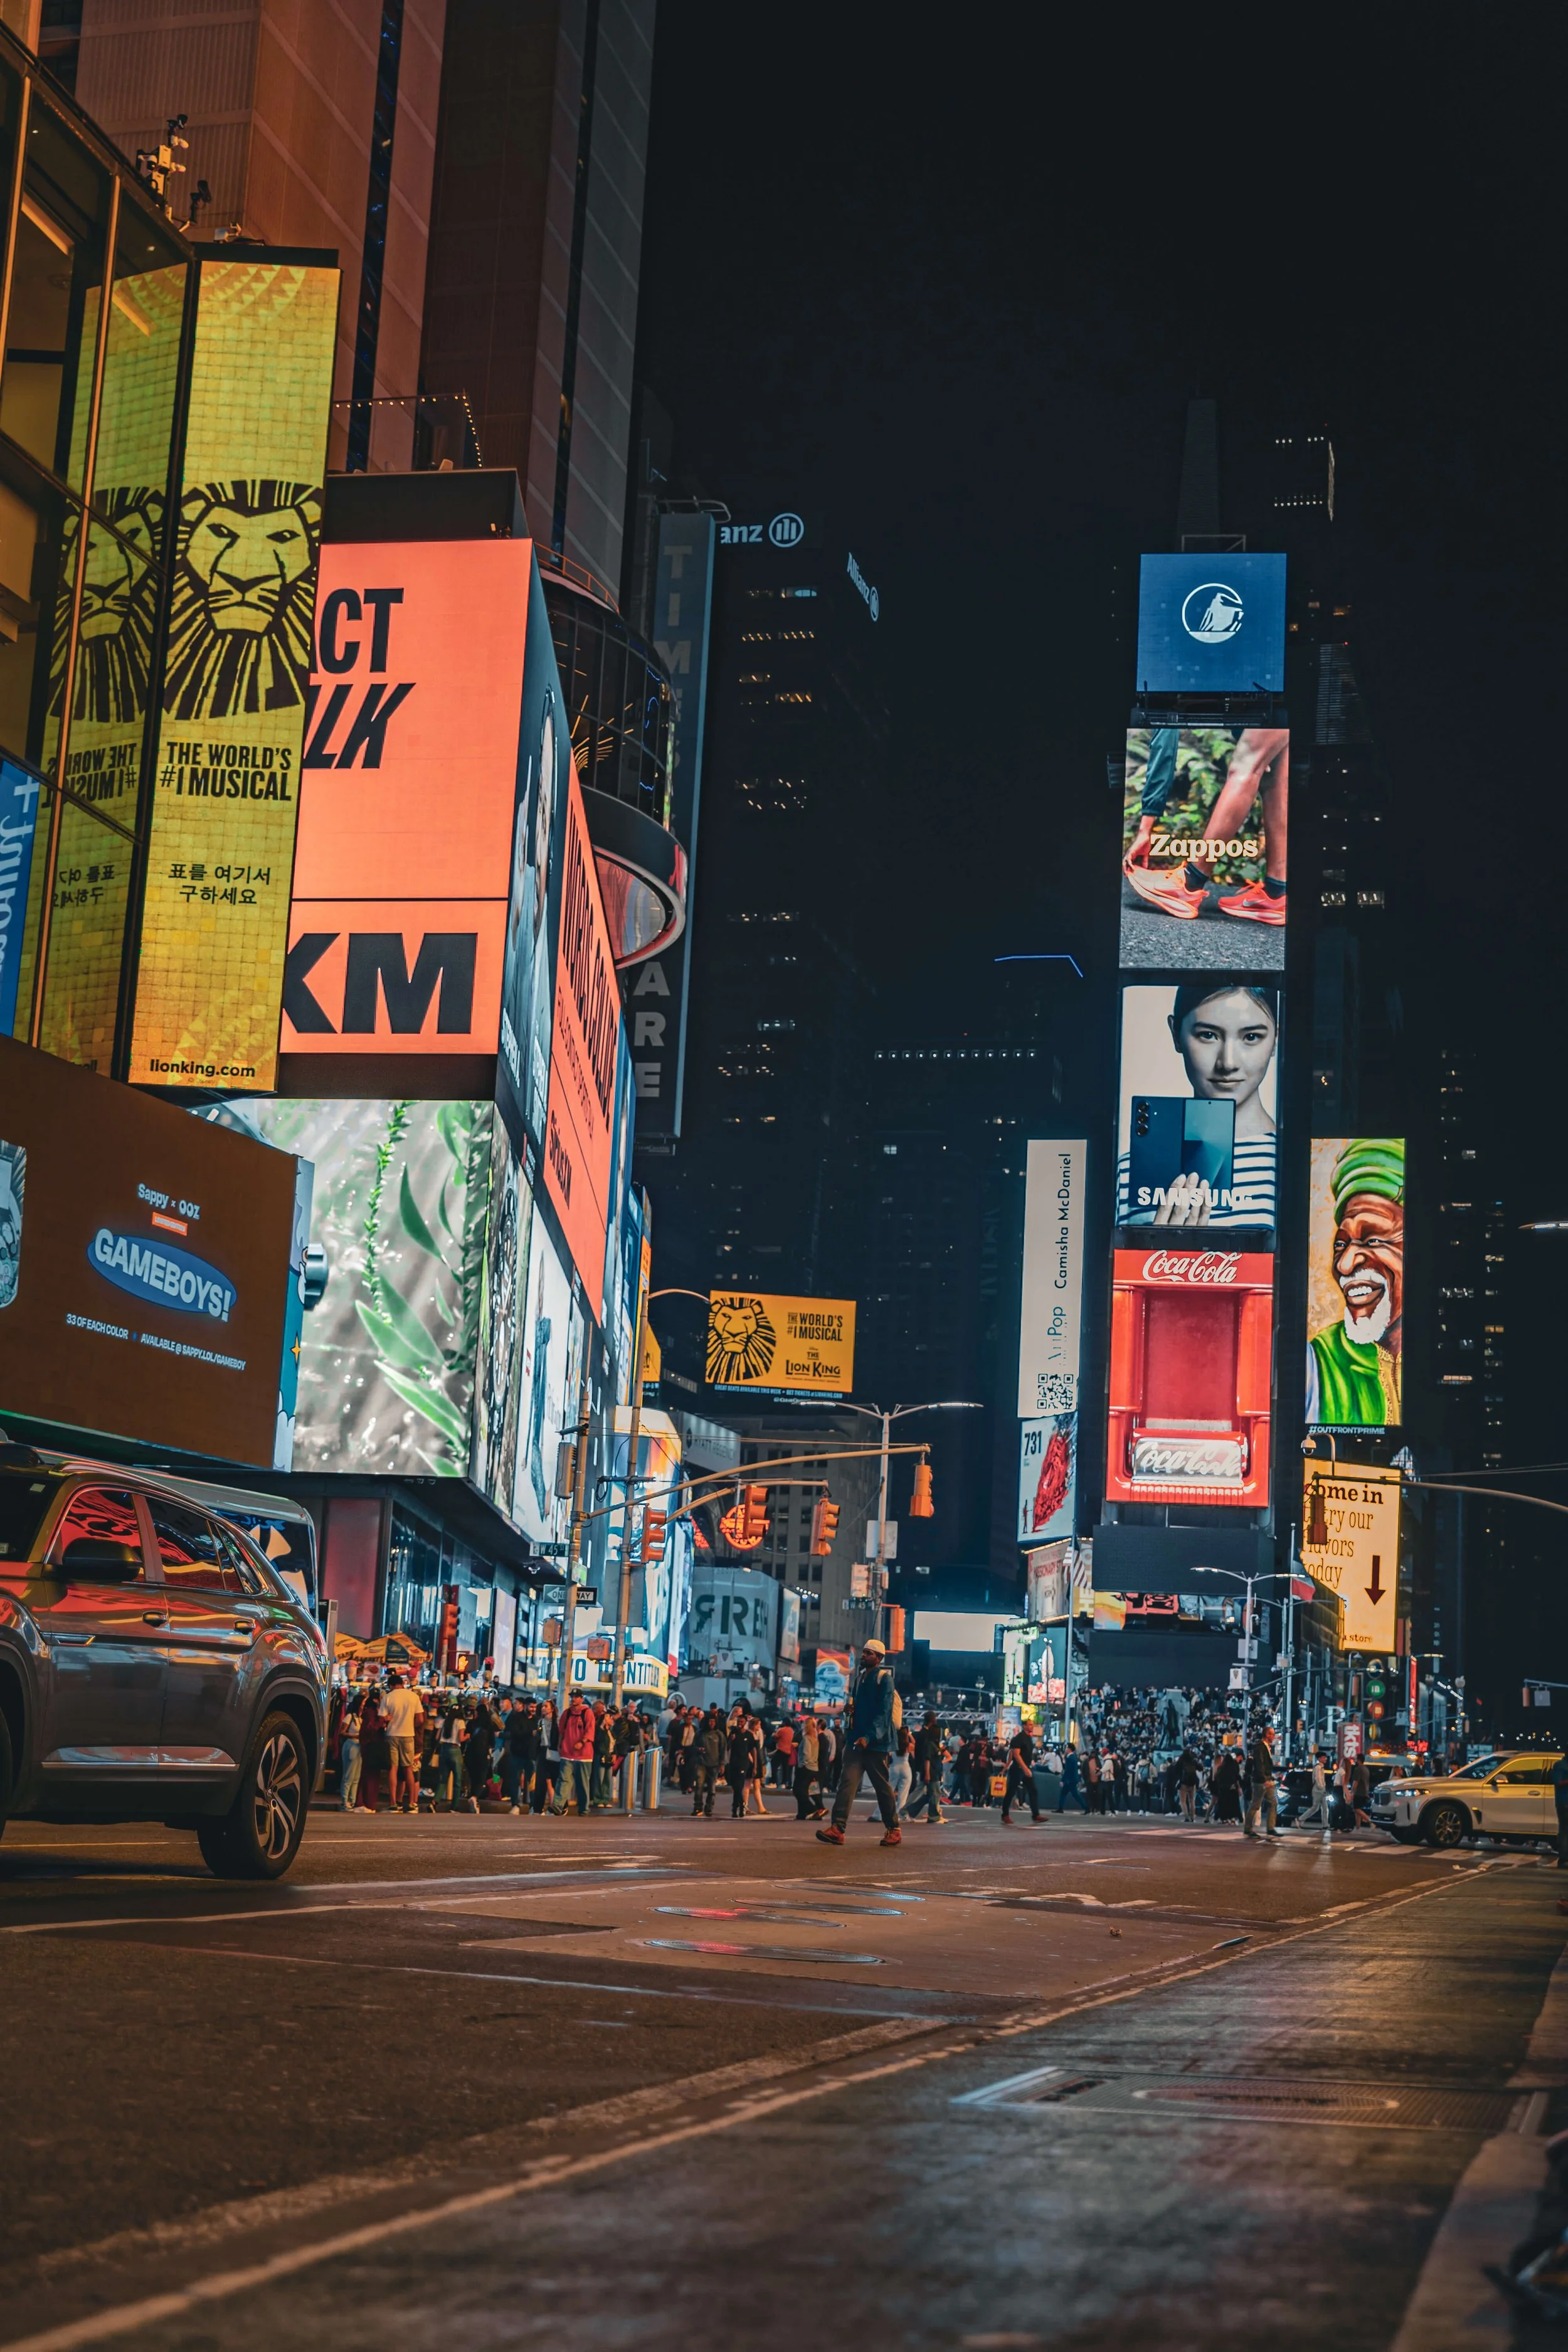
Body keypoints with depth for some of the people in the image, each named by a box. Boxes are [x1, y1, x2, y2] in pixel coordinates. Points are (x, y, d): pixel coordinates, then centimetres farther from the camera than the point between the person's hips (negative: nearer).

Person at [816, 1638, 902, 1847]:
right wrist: (848, 1733, 12)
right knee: (847, 1781, -7)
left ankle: (894, 1830, 19)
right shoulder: (859, 1676, 15)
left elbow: (884, 1713, -16)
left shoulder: (884, 1679, -9)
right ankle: (837, 1829, -16)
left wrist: (869, 1737, -25)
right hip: (856, 1740, 6)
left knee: (882, 1786, 5)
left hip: (876, 1743, -6)